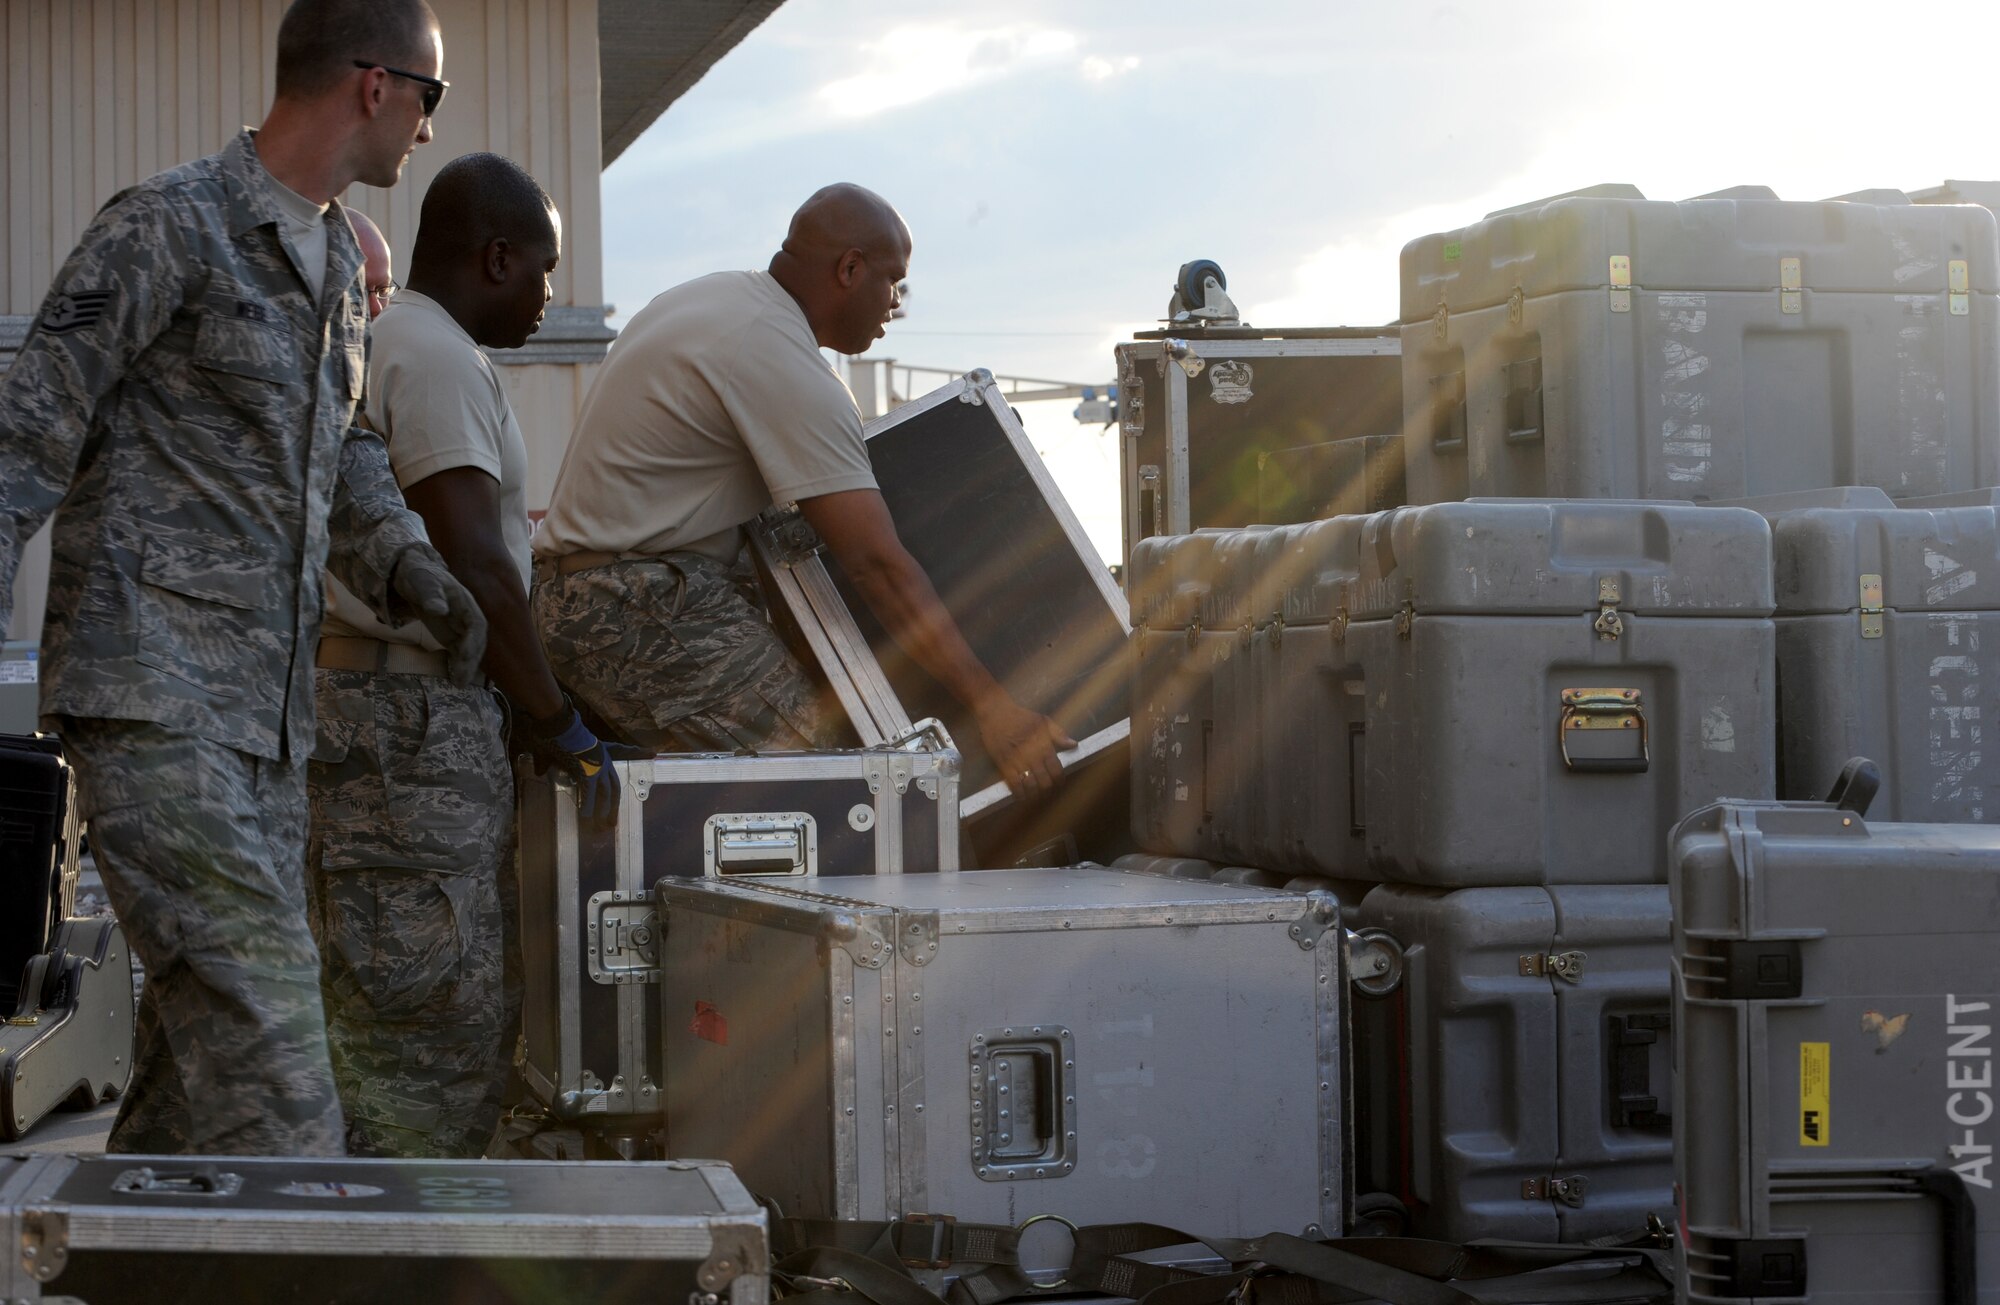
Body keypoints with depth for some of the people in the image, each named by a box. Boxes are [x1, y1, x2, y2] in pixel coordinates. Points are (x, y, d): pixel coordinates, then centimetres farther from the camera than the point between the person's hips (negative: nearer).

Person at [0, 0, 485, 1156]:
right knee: (257, 1011, -17)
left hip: (267, 707, 8)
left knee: (199, 1044, 10)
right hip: (154, 691, -8)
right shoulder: (168, 228, -7)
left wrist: (403, 559, 9)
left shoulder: (338, 256, 18)